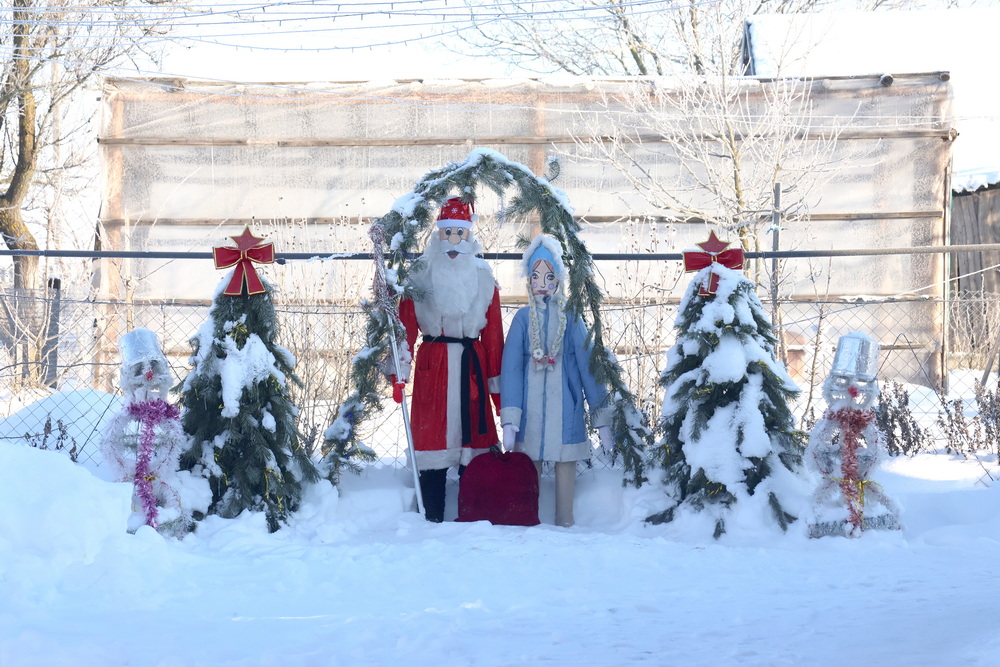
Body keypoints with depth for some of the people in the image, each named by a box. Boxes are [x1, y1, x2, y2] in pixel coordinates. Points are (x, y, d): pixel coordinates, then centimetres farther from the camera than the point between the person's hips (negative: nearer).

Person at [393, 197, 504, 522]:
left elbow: (493, 333, 8)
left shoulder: (483, 278, 10)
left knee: (473, 434, 0)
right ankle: (433, 519, 3)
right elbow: (405, 325, -2)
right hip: (432, 364, -2)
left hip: (472, 366, 2)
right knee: (432, 436, -3)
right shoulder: (420, 275, 4)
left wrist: (496, 381, 4)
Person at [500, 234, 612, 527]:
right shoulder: (523, 318, 2)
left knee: (566, 461, 3)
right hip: (530, 403, 0)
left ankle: (565, 523, 13)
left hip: (565, 403, 0)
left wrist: (602, 418, -4)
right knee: (528, 465, 4)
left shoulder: (570, 317, 1)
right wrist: (509, 420, -10)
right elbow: (511, 367, -1)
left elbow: (588, 363, 1)